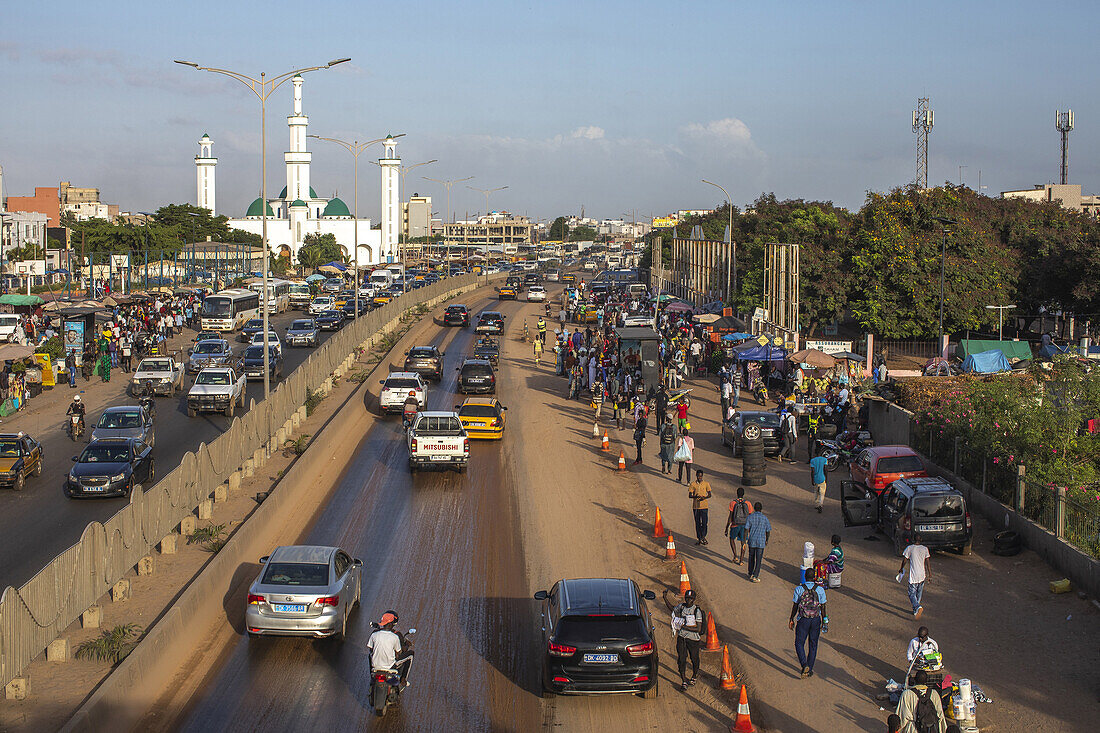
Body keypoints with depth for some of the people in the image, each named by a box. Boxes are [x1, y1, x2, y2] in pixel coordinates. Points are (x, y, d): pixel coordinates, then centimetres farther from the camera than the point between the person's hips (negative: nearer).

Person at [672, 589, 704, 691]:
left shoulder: (697, 611, -12)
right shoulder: (681, 607, 1)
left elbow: (698, 629, -18)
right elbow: (674, 611, 27)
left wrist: (684, 627, -21)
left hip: (693, 638, -3)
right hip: (681, 637, 3)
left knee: (694, 659, 12)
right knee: (681, 659, -4)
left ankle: (695, 675, 38)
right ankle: (684, 681, 3)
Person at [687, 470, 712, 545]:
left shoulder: (706, 484, 2)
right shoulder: (693, 484, 2)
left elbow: (709, 495, 3)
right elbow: (689, 496, -2)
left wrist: (704, 497, -18)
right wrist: (695, 496, -23)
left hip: (704, 506, -1)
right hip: (695, 506, 1)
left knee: (704, 523, -6)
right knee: (697, 523, 6)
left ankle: (703, 537, 12)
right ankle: (699, 539, 14)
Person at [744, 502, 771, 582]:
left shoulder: (750, 517, -4)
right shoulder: (765, 518, -4)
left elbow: (746, 530, -7)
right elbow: (768, 532, 0)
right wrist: (767, 541, 17)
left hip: (752, 541, 1)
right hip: (761, 542, -1)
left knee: (751, 558, 17)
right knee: (759, 560, 5)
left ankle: (750, 574, 27)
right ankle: (755, 577, 3)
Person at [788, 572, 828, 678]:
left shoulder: (799, 588, -7)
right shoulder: (820, 589, -4)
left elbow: (795, 606, -2)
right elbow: (822, 607, 0)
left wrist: (791, 620, 8)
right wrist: (824, 621, 10)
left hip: (803, 620, -2)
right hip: (816, 620, 2)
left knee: (799, 643, 7)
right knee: (813, 645, 13)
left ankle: (804, 665, -15)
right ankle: (810, 670, 16)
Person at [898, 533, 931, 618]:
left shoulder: (909, 548, -7)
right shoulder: (925, 549, 0)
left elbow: (904, 561, 0)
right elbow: (927, 563, 1)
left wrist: (901, 569, 17)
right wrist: (929, 574, 8)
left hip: (913, 576, -3)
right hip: (922, 575, 3)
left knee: (912, 595, 1)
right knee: (919, 594, 19)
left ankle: (918, 607, -24)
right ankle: (915, 611, 26)